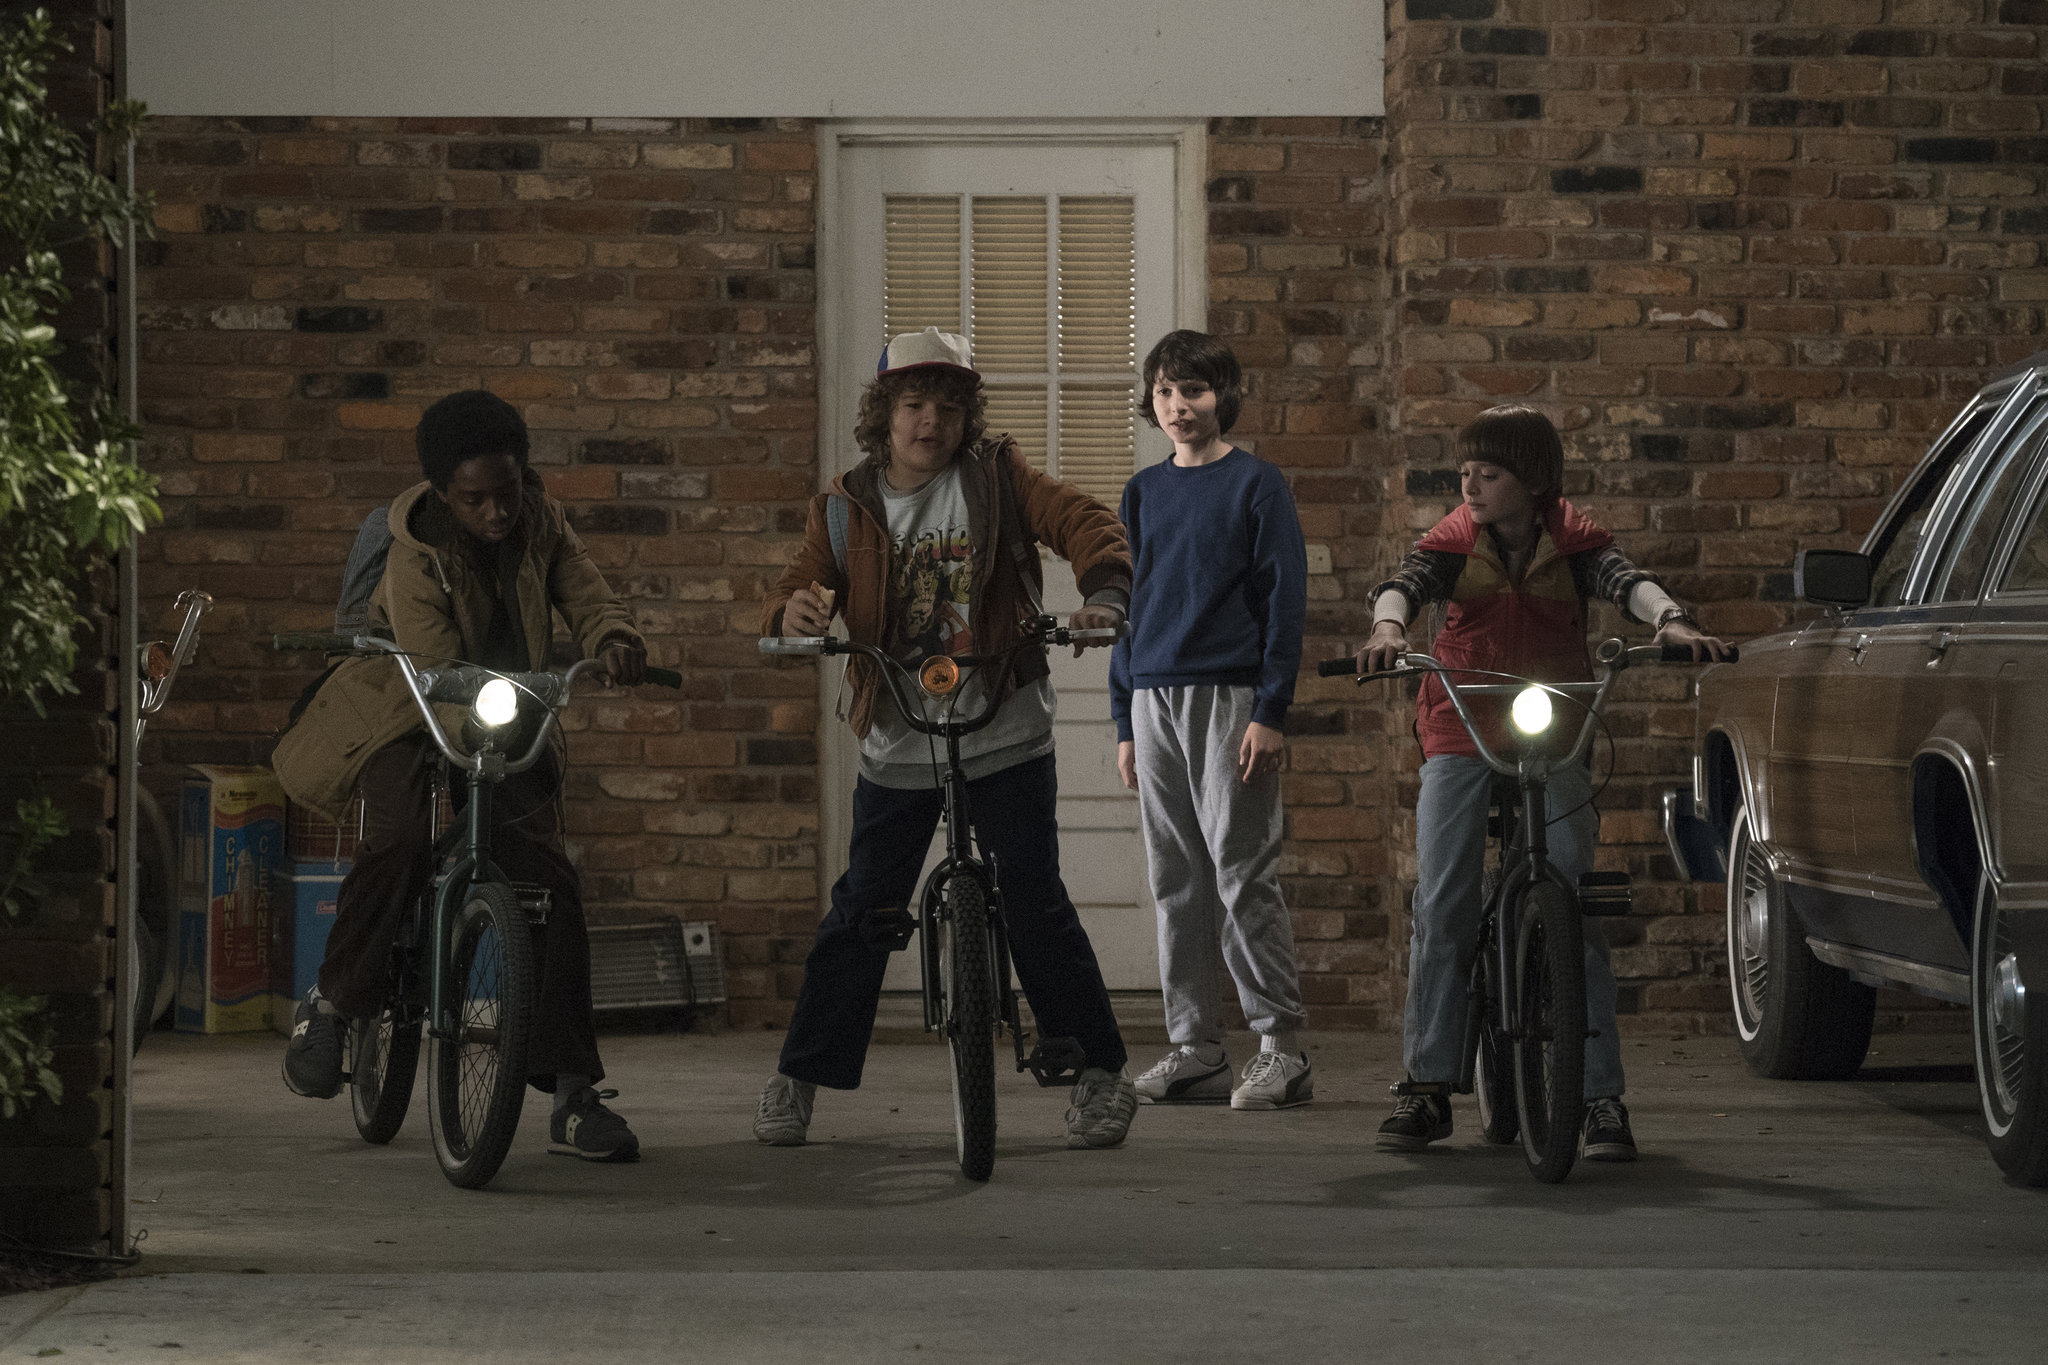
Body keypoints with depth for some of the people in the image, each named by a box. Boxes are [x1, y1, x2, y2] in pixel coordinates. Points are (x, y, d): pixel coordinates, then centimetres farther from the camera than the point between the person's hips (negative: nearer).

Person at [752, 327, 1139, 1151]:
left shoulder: (996, 478, 0)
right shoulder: (845, 509, 4)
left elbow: (1082, 522, -10)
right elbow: (796, 596, 0)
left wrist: (1103, 593, -31)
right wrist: (794, 613, -26)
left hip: (1004, 738, -1)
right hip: (896, 750, 1)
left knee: (1034, 902, -4)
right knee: (860, 913, 2)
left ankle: (1101, 1075, 7)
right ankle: (798, 1079, 13)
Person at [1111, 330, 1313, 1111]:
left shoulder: (1255, 485, 0)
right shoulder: (1145, 493, 15)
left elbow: (1285, 598, -3)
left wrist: (1271, 712, -11)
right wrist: (1124, 723, 13)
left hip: (1230, 697, -5)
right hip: (1155, 702, 5)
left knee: (1244, 876, -7)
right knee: (1177, 883, 4)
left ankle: (1281, 1048, -3)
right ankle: (1194, 1051, 8)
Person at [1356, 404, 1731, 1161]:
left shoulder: (1573, 538, -2)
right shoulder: (1455, 537, 0)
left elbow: (1624, 577, -20)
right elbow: (1406, 579, -19)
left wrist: (1669, 619, -42)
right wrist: (1388, 626, -43)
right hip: (1460, 734, 1)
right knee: (1440, 906, -7)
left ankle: (1601, 1096, -6)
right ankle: (1427, 1086, 1)